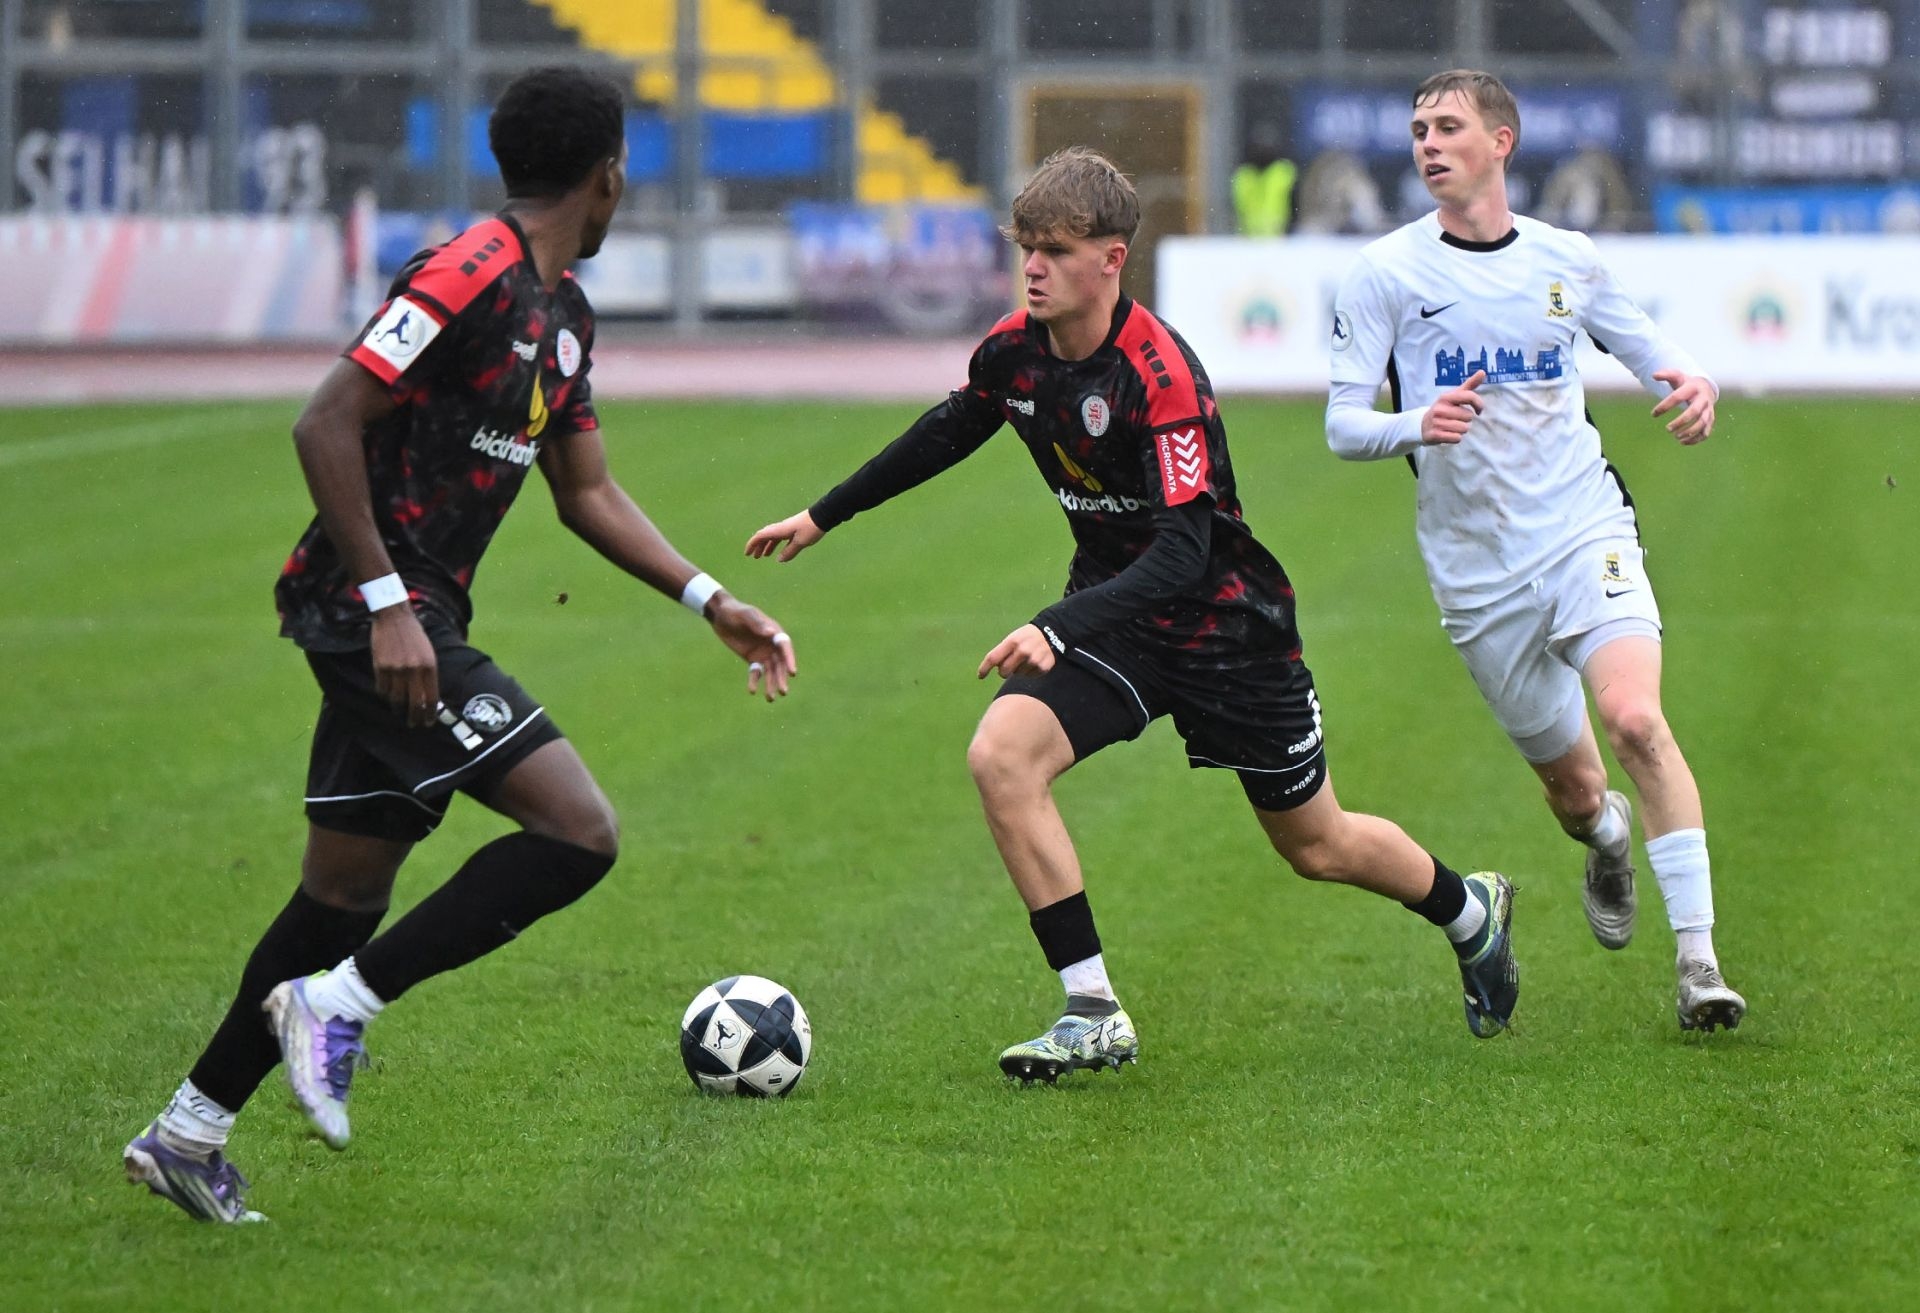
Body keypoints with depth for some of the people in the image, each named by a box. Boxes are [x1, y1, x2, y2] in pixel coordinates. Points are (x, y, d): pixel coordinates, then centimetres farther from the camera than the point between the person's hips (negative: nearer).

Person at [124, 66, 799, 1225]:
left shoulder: (563, 312, 15)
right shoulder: (471, 278, -15)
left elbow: (588, 493, 22)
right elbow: (327, 427, -20)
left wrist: (712, 603, 14)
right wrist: (388, 602, -23)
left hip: (407, 619, 10)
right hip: (374, 612, -10)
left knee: (349, 890, 14)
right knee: (580, 834, -14)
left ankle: (189, 1136, 20)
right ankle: (340, 1004, -9)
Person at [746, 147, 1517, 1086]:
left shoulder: (1159, 375, -29)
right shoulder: (1013, 353, -8)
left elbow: (1184, 551, -34)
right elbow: (943, 436, 15)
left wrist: (1057, 629, -46)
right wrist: (821, 517, 21)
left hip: (1224, 621, -5)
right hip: (1111, 611, 5)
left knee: (1316, 846, 10)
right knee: (1000, 755, -21)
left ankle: (1472, 911, 44)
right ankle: (1094, 1014, -14)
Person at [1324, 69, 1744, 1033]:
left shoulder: (1567, 259, 5)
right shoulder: (1385, 273, -2)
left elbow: (1650, 352, 17)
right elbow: (1341, 424, -4)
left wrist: (1693, 385, -8)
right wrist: (1414, 425, -26)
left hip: (1585, 529, 0)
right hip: (1477, 570, 0)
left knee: (1635, 720, -24)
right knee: (1570, 783, 8)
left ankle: (1699, 963, -21)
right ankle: (1607, 838, 48)